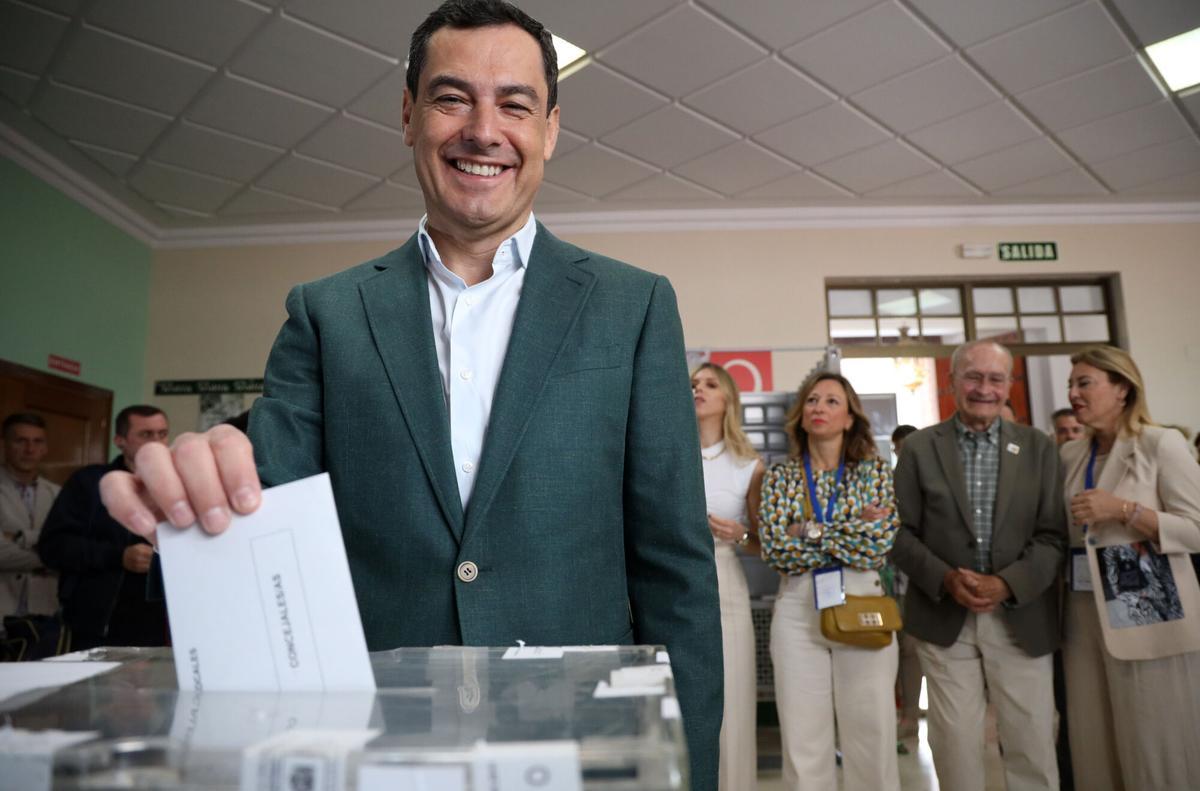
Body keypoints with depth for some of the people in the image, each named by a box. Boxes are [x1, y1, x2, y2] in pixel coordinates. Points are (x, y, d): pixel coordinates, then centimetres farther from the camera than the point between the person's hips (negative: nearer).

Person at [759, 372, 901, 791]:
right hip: (796, 612, 1)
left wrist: (809, 530, -10)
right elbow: (775, 550, -8)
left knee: (872, 739, 6)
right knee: (803, 743, 6)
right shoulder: (779, 476, 4)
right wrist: (854, 531, -10)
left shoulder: (875, 471, 3)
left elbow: (880, 545, -10)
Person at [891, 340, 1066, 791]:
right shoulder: (919, 448, 2)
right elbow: (900, 532, 0)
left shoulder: (1038, 446, 5)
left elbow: (1054, 534, -1)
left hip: (1022, 618, 1)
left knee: (1032, 745, 7)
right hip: (945, 617, -1)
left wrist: (1008, 584, -15)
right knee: (955, 745, 7)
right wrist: (944, 578, -15)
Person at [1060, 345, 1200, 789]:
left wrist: (1124, 510, -20)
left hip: (1147, 615, -5)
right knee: (1093, 746, 12)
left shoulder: (1161, 444, -6)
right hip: (1085, 615, 5)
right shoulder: (1070, 456, 10)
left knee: (1155, 749, 4)